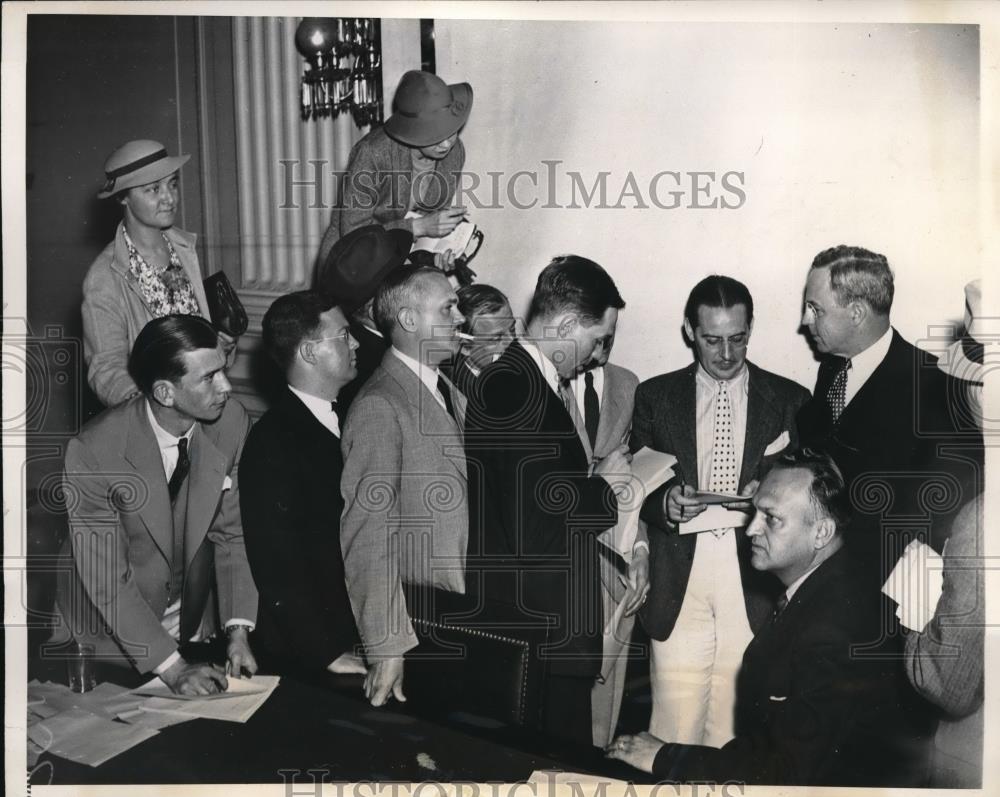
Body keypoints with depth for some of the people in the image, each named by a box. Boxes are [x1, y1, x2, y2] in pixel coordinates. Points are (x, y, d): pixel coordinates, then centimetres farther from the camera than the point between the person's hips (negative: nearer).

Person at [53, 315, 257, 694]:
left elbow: (232, 532, -7)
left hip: (193, 619, 4)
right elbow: (107, 581, -25)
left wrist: (238, 630, -15)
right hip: (108, 633, -3)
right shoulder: (93, 453, -30)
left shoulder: (232, 424, -18)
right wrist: (170, 666, -28)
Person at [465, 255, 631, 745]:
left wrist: (592, 481, 4)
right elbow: (532, 533, -25)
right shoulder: (515, 391, -21)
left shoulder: (519, 380, 10)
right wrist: (602, 487, -10)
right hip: (540, 628, -10)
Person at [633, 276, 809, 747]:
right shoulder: (654, 397, 8)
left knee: (739, 733, 1)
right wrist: (665, 503, -11)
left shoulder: (790, 401, 7)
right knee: (675, 731, -1)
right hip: (678, 590, 0)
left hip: (755, 589, 0)